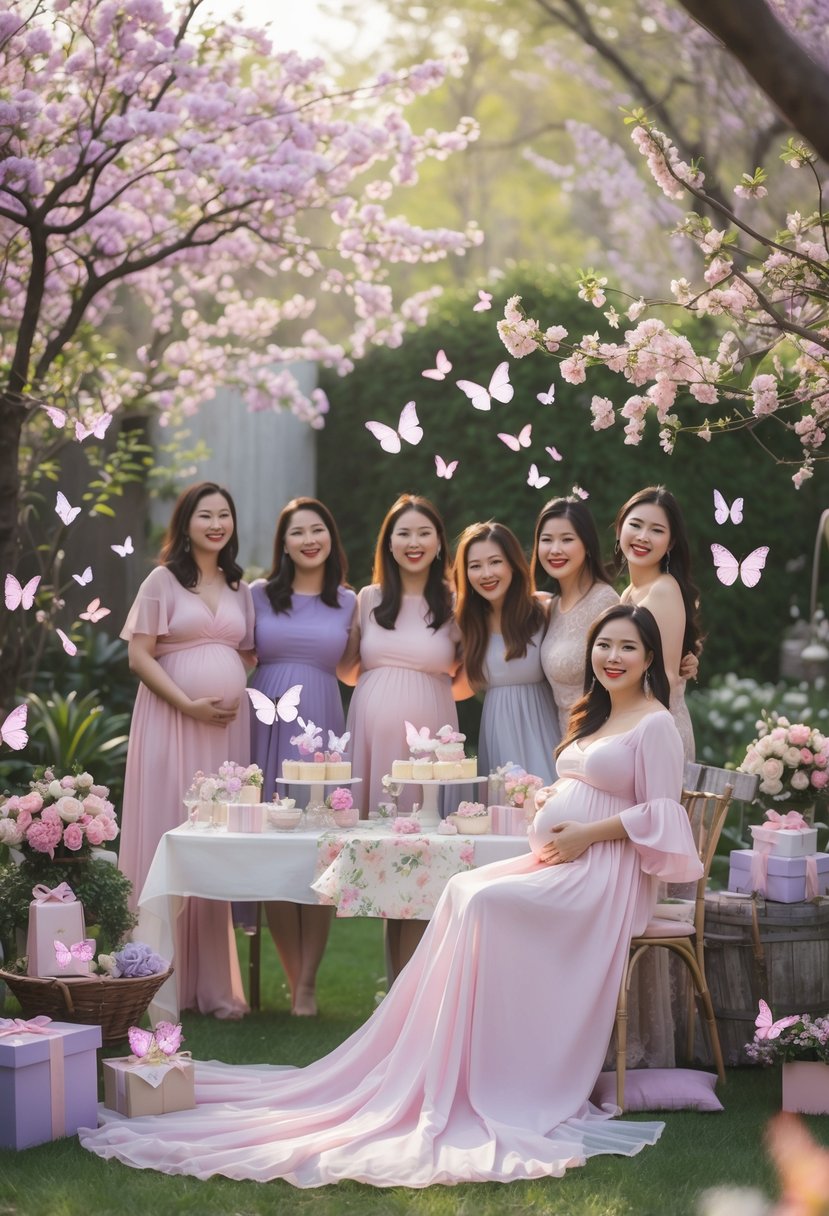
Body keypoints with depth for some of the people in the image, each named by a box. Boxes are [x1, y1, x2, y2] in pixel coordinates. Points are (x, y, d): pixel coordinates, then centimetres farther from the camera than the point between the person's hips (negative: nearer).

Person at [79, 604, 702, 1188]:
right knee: (464, 892, -13)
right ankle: (445, 1079, -16)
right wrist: (550, 825, 4)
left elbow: (660, 813, -11)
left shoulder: (656, 724, -5)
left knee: (484, 903, -25)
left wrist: (586, 833, -15)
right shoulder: (595, 717, 22)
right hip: (562, 861, 8)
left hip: (603, 875, -8)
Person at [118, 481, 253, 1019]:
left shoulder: (239, 588, 16)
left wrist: (238, 698, 2)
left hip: (229, 727, 4)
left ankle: (216, 983, 8)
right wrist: (189, 704, -13)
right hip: (171, 724, -4)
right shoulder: (163, 581, 1)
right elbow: (140, 657, -5)